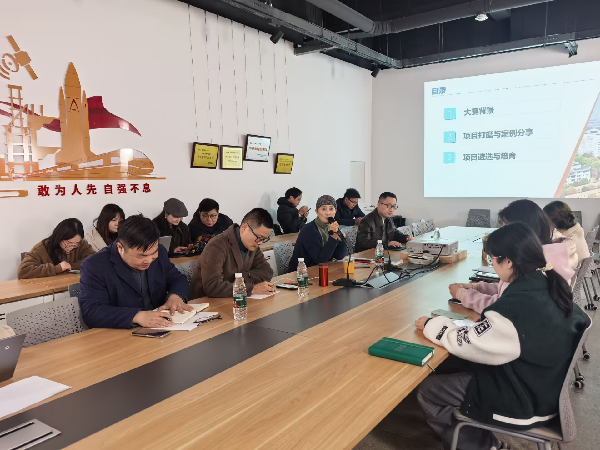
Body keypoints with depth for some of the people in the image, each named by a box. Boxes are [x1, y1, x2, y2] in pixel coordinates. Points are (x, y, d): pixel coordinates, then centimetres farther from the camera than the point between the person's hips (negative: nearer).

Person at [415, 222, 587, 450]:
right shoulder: (546, 286, -8)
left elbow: (467, 343, -22)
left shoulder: (519, 307, -34)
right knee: (453, 365, 22)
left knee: (426, 392, 2)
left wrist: (431, 325, -7)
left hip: (522, 404, -9)